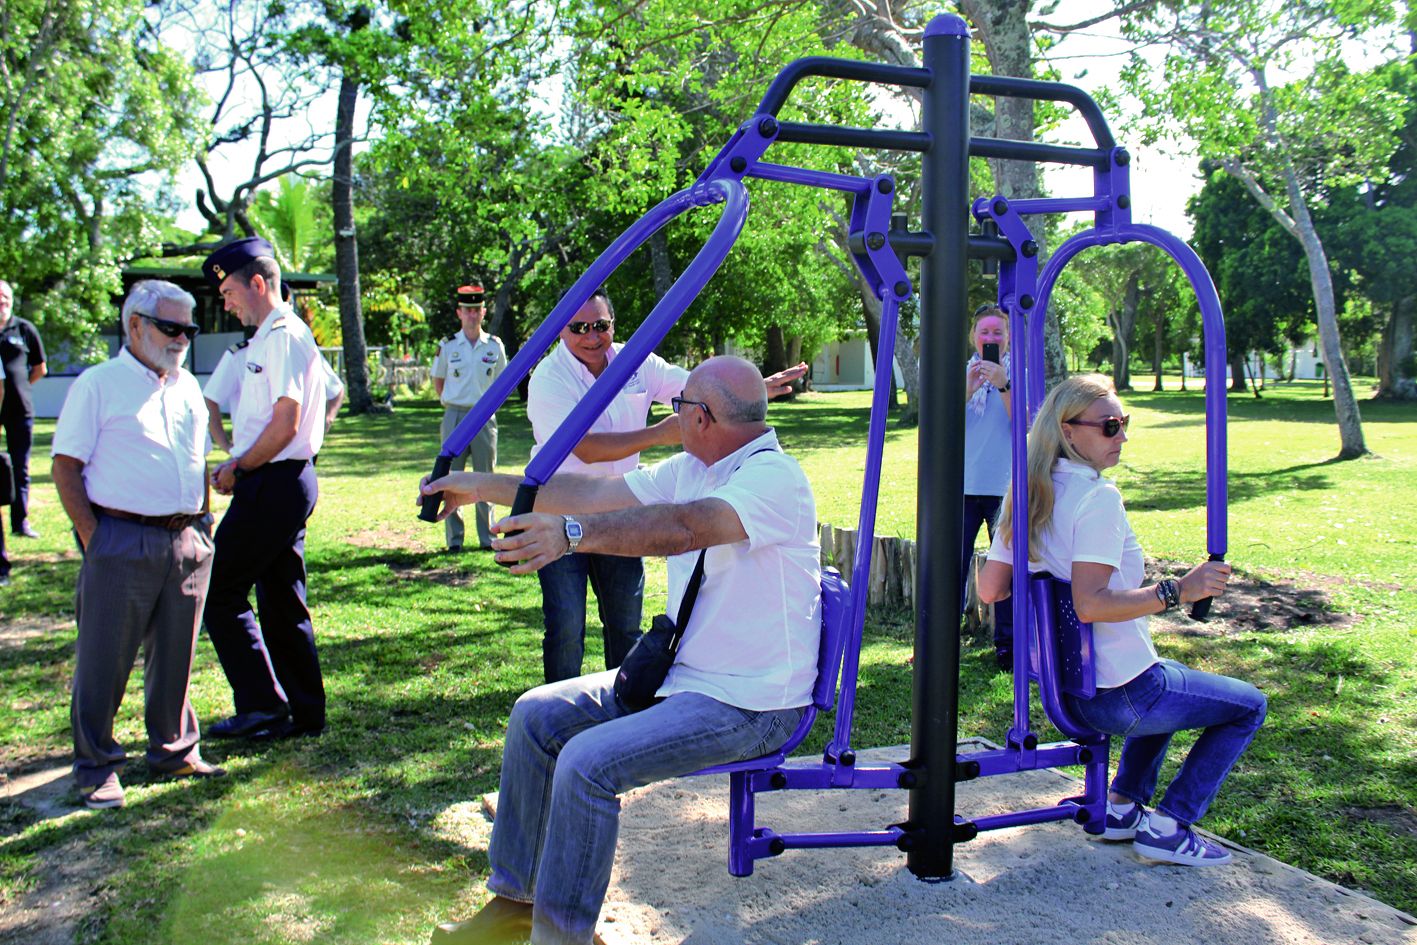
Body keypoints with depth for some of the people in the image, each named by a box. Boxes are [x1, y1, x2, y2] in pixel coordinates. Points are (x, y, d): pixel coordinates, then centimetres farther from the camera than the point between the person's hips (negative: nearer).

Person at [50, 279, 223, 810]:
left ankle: (173, 750, 26)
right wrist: (93, 538, -11)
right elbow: (65, 466, -4)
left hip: (187, 541, 5)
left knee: (175, 654, 12)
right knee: (105, 659, 2)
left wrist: (201, 527, 13)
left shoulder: (187, 388, 16)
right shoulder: (98, 385, -2)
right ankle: (95, 766, 15)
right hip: (123, 542, -5)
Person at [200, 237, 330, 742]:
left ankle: (261, 705, 3)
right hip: (287, 480, 10)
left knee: (221, 590, -2)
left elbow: (285, 423, -20)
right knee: (282, 599, 13)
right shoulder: (271, 336, 17)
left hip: (272, 483, -10)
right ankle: (303, 714, 19)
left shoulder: (282, 336, -14)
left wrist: (237, 469, -9)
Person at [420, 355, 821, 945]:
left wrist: (574, 532, -48)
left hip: (750, 703, -9)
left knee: (588, 763, -24)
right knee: (537, 716, 4)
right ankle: (516, 897, 15)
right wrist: (485, 487, 13)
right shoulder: (691, 470, 9)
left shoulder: (774, 477, -20)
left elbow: (684, 526, -37)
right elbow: (594, 492, 12)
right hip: (678, 674, 9)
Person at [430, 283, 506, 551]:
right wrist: (451, 404, 5)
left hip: (485, 416, 1)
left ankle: (488, 537, 14)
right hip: (455, 417, 0)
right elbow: (438, 380, 13)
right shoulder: (447, 346, 1)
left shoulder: (495, 346, 3)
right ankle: (454, 538, 10)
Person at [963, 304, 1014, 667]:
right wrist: (968, 389, -16)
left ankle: (1007, 645, 13)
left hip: (1005, 487, -1)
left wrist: (1003, 385, -20)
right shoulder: (961, 373, 9)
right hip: (964, 485, 1)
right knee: (953, 565, -1)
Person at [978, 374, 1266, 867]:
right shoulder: (1099, 496, -20)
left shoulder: (1027, 495, 3)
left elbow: (990, 588, 6)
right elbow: (1091, 604, -29)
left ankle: (1122, 805, 27)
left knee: (1167, 686, 36)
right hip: (1116, 691, -8)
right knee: (1248, 705, 12)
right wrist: (1177, 591, -30)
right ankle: (1166, 826, 7)